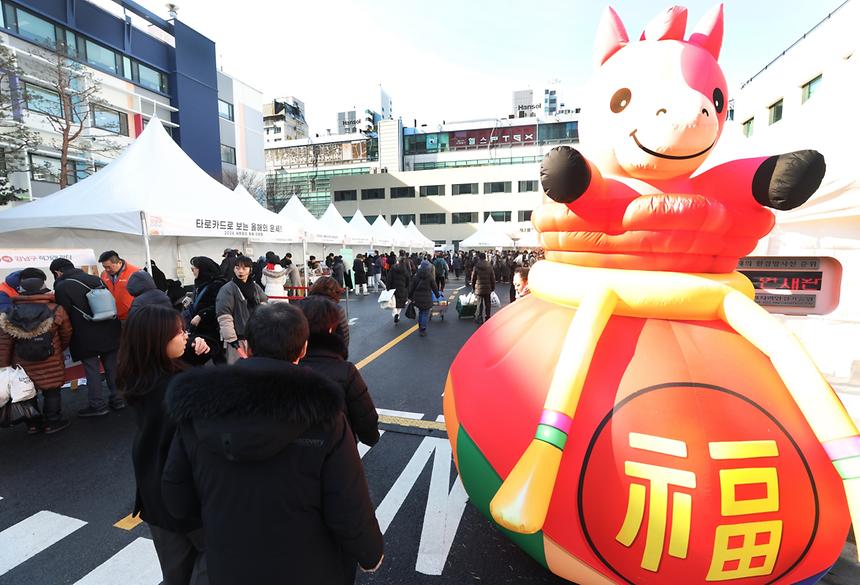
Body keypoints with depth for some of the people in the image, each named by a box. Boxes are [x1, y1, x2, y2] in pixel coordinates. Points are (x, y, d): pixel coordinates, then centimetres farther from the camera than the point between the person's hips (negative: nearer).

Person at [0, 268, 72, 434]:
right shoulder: (56, 310, -12)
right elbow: (66, 334, 0)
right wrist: (59, 350, 20)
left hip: (22, 364, 3)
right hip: (50, 363, -2)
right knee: (51, 392, 11)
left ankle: (32, 424, 29)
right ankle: (52, 423, 20)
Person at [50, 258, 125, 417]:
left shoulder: (61, 286, -9)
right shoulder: (95, 279, 10)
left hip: (87, 338, -6)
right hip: (110, 332, 6)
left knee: (92, 369, 4)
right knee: (112, 366, 12)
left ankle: (98, 405, 10)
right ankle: (117, 399, 20)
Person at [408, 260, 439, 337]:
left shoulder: (416, 276, 1)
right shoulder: (430, 277, -7)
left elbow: (412, 287, 3)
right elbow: (434, 287, 1)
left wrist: (410, 296, 12)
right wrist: (437, 295, 17)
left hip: (417, 297, 4)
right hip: (426, 298, -4)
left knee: (420, 312, 21)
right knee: (425, 313, 3)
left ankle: (420, 327, 29)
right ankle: (423, 330, 2)